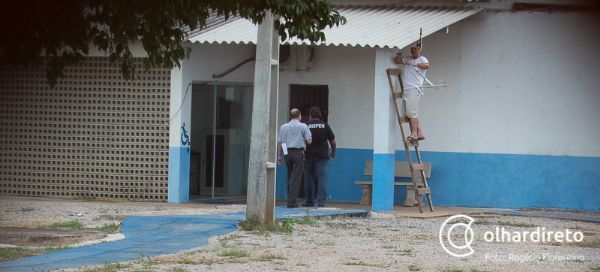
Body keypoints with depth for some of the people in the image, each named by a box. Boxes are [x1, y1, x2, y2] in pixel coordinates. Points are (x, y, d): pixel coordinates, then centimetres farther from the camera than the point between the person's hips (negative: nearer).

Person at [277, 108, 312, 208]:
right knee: (296, 177, -5)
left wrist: (279, 155, 15)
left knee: (290, 177, 14)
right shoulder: (303, 126, -1)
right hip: (298, 153, -4)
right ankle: (291, 202, -10)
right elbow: (309, 141, -5)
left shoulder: (283, 127, 11)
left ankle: (290, 199, 16)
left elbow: (279, 142, 10)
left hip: (287, 153, 4)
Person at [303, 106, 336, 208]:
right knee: (322, 179, -3)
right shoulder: (325, 126, 2)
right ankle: (321, 202, -11)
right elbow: (332, 140, 8)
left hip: (308, 156, 0)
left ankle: (309, 202, 12)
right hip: (322, 156, 0)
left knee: (309, 179, 9)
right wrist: (333, 152, 24)